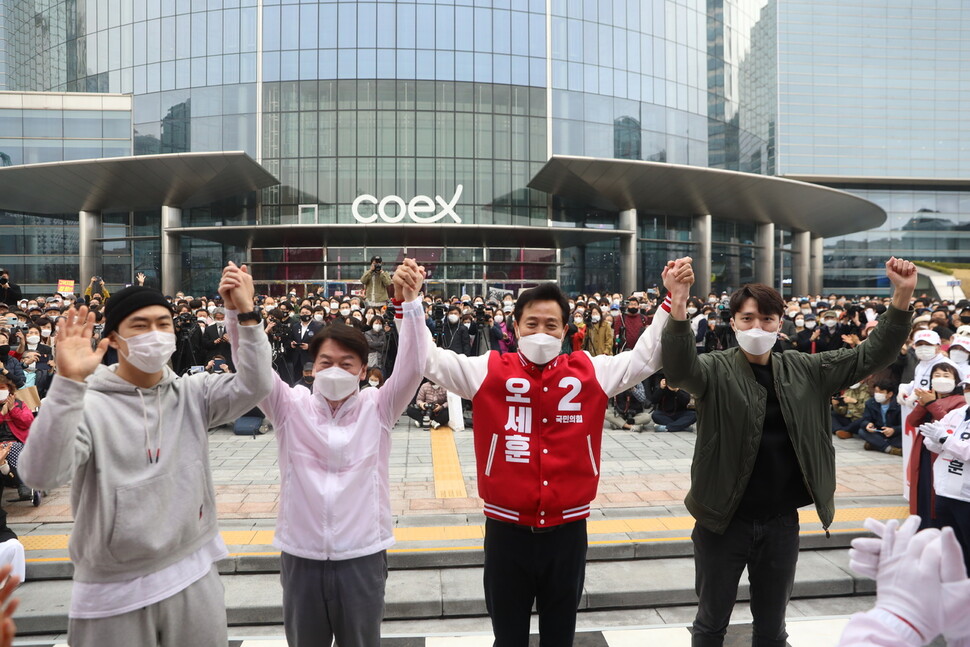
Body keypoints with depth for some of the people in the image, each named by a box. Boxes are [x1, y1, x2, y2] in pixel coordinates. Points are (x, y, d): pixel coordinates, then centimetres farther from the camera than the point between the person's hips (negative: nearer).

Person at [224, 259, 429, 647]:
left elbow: (413, 365, -19)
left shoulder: (377, 408, -6)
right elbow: (255, 367, -14)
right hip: (301, 557, 1)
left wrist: (410, 302, -34)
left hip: (362, 555, -1)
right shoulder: (290, 408, -2)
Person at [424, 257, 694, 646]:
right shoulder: (489, 371, -5)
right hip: (507, 530, -1)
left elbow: (647, 356, 5)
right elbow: (428, 358, -7)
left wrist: (674, 300, -4)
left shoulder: (590, 373, 0)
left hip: (568, 531, 2)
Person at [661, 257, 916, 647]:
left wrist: (903, 297, -12)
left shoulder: (804, 371, 3)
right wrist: (678, 308, -48)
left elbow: (871, 356, 2)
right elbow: (679, 370, -31)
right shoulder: (717, 370, -11)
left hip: (781, 521, 4)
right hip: (723, 520, -3)